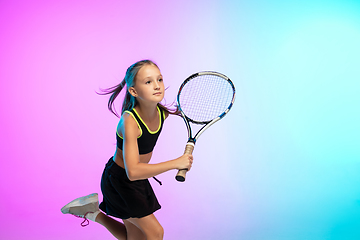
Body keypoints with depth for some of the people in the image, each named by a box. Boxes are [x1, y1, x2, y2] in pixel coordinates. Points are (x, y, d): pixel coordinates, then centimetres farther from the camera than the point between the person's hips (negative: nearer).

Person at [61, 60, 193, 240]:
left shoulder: (162, 113, -10)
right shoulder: (129, 120, -32)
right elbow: (133, 172, -41)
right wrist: (175, 163, -38)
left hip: (139, 179, 7)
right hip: (118, 179, -7)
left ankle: (93, 213, 28)